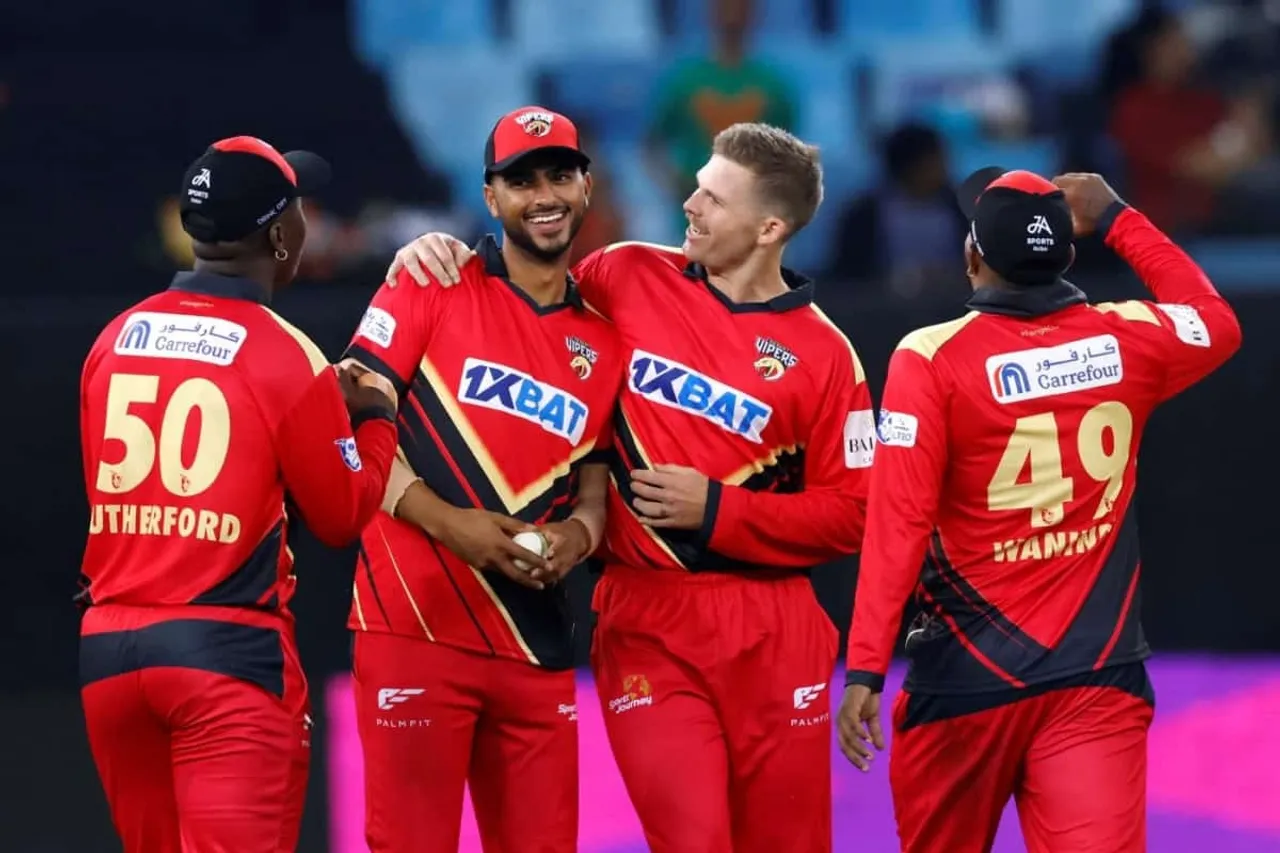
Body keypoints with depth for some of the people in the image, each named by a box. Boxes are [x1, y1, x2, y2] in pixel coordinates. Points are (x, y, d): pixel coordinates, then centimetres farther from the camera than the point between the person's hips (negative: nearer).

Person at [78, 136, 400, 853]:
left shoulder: (114, 340, 7)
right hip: (229, 651, -5)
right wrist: (377, 419, 20)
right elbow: (343, 516, 1)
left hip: (108, 651, 5)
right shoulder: (288, 360, -7)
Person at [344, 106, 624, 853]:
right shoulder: (432, 289, 1)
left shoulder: (603, 342, 14)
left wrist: (579, 532, -5)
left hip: (536, 645, 5)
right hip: (416, 627, -4)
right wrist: (446, 521, -16)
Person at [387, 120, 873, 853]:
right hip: (646, 622, 0)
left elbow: (850, 514, -2)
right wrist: (448, 258, 1)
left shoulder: (823, 354, -2)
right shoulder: (629, 278, 4)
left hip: (770, 633, 0)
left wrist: (717, 510, -11)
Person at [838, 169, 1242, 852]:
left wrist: (865, 669, -14)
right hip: (1099, 682, 2)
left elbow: (899, 524, -14)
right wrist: (1117, 221, 29)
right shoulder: (1127, 342, 1)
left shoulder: (933, 359, -9)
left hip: (968, 681, -2)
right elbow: (1218, 322, 25)